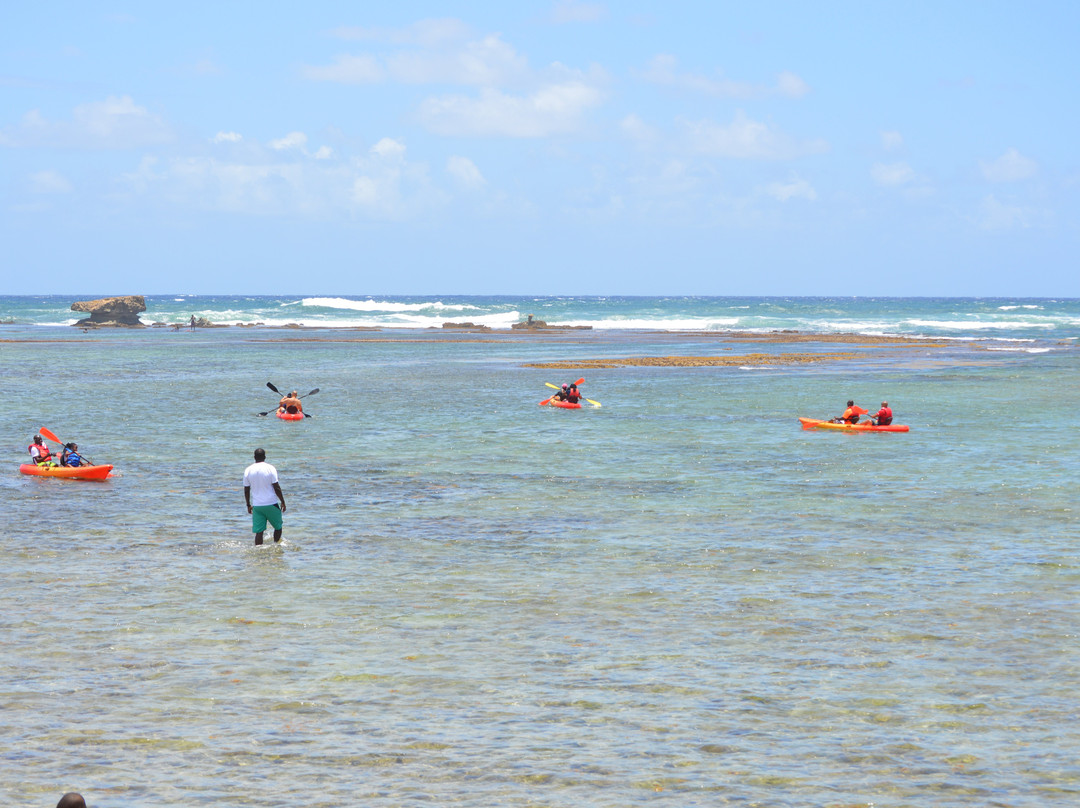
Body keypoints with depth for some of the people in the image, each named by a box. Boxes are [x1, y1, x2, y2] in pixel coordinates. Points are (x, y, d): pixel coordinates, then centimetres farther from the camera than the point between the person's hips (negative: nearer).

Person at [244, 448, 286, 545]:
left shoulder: (248, 470, 2)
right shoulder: (270, 469, -8)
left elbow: (246, 490, 7)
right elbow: (276, 488, -9)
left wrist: (248, 505, 18)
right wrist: (283, 502, 1)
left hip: (257, 505, 3)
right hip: (271, 504, -3)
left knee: (259, 531, 3)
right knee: (278, 527, 16)